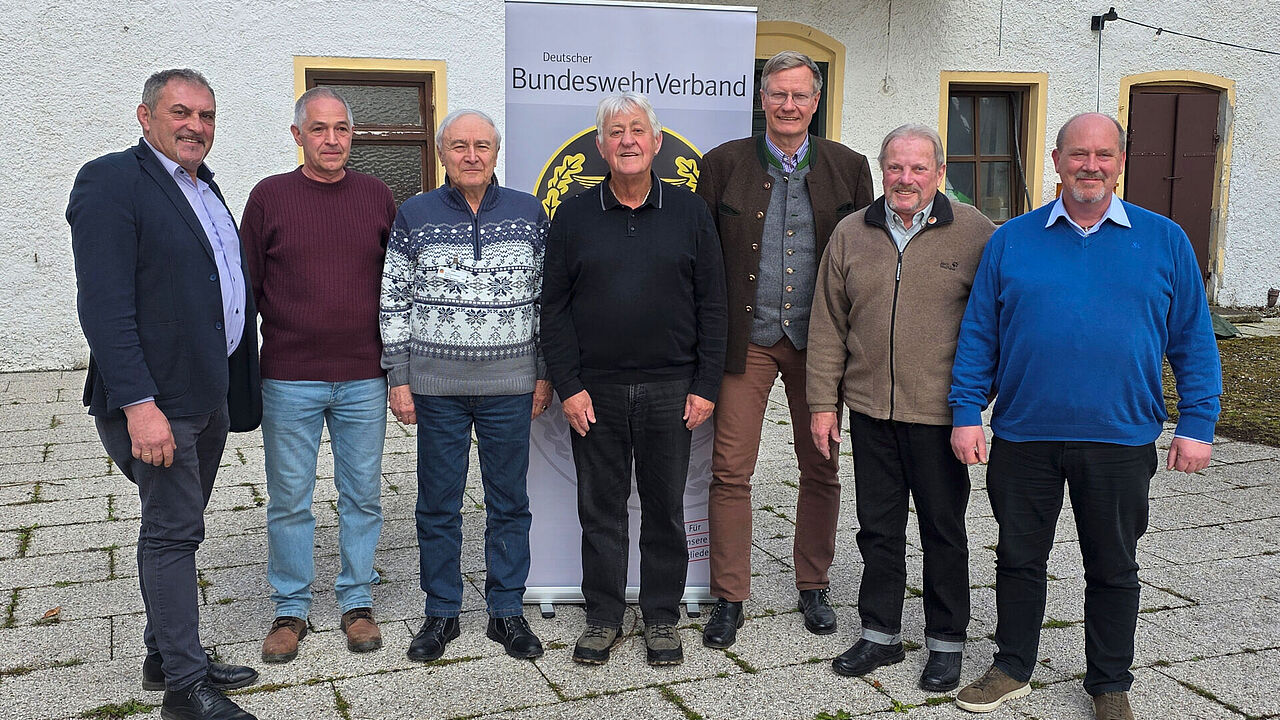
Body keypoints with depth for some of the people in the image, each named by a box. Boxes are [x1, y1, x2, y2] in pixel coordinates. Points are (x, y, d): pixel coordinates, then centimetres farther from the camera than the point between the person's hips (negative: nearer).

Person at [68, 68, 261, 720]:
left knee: (175, 528, 17)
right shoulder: (111, 181, -12)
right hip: (156, 399, -8)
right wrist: (140, 405, -25)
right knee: (172, 532, -1)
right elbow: (103, 306, -20)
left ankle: (165, 656, 31)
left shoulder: (204, 187, 15)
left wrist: (235, 386, 15)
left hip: (209, 394, 8)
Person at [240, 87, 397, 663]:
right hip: (288, 380, -1)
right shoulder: (269, 196, 0)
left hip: (364, 378, 1)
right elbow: (249, 285, 4)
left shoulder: (377, 196, 5)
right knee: (288, 500, 7)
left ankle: (357, 601, 24)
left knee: (363, 495, 9)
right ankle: (290, 609, 22)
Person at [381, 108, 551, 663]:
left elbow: (546, 295, 7)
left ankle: (507, 611, 22)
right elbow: (394, 301, 4)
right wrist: (399, 378, -1)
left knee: (509, 501, 8)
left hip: (510, 384, 1)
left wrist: (544, 374, 3)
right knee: (437, 503, 8)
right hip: (436, 384, 0)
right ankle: (441, 612, 22)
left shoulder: (529, 212, 4)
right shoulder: (413, 216, 2)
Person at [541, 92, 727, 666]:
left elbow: (712, 306, 4)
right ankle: (603, 617, 23)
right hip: (595, 391, 0)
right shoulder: (574, 216, 5)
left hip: (670, 391, 0)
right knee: (601, 508, 8)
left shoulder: (689, 213, 5)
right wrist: (567, 386, -4)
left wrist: (705, 386, -2)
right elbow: (554, 308, 4)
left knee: (665, 507, 9)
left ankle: (662, 619, 23)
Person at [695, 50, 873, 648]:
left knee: (821, 469, 10)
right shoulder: (724, 164, 0)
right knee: (730, 471, 0)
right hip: (746, 339, -1)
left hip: (817, 339, 2)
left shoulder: (849, 168, 4)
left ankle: (813, 587, 27)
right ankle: (729, 598, 13)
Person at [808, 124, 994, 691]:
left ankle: (946, 641, 25)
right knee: (878, 526, 13)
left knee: (943, 529, 9)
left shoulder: (975, 233, -3)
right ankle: (880, 633, 28)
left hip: (941, 413, -3)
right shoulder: (851, 234, 6)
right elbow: (828, 326, 8)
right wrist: (823, 403, 5)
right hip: (870, 410, 3)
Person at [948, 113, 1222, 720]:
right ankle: (1012, 668, 31)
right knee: (1019, 558, 13)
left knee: (1113, 568, 13)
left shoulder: (1164, 241, 3)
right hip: (1023, 436, 1)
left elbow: (1193, 340, 4)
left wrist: (1196, 424, -2)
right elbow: (977, 335, 4)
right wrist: (967, 413, -3)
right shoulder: (1011, 240, 3)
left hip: (1120, 440, 0)